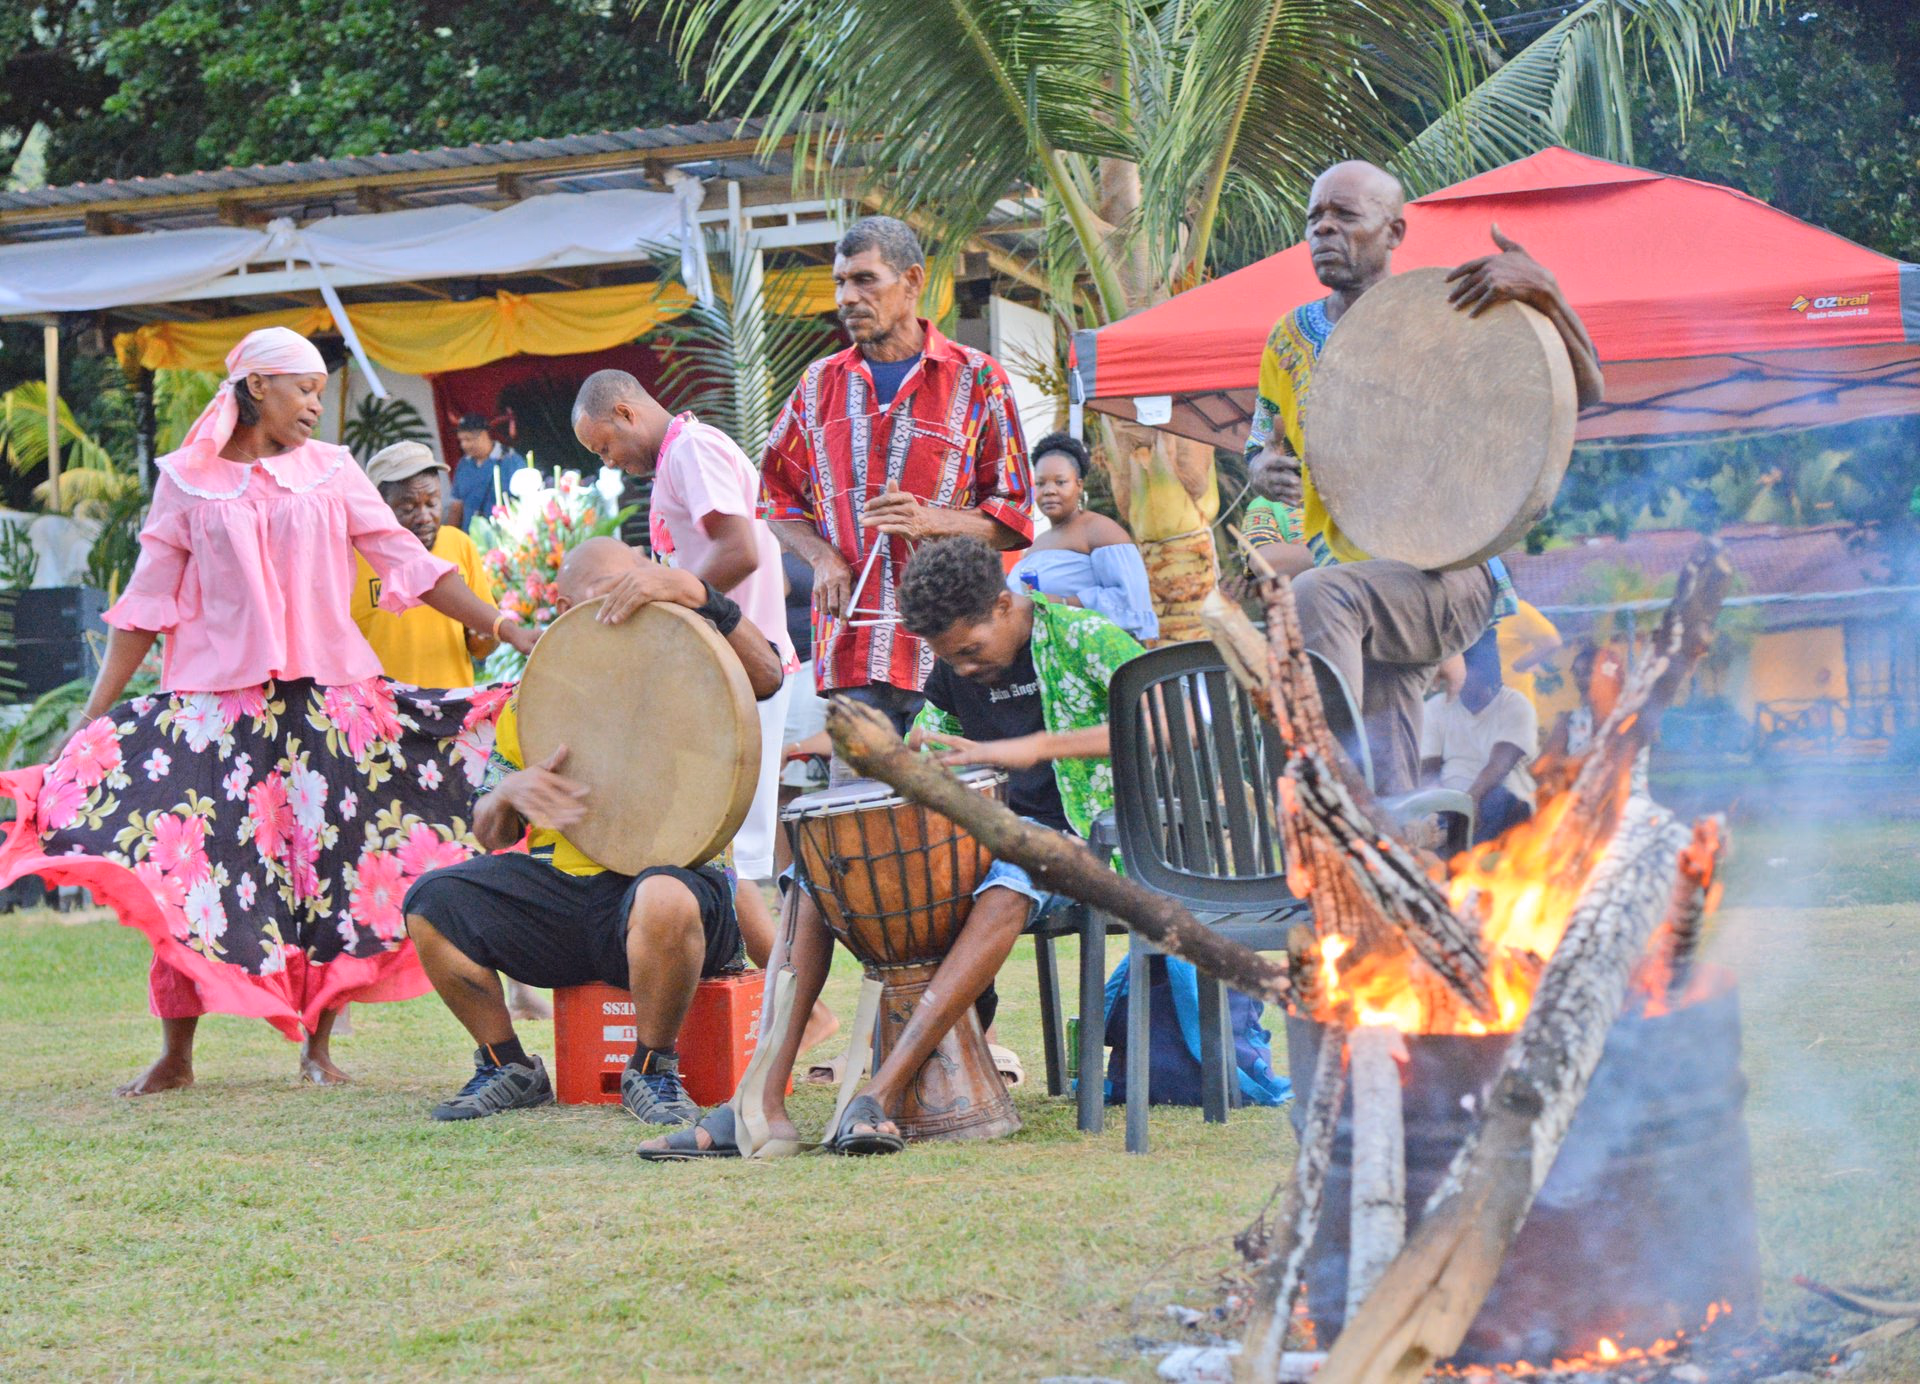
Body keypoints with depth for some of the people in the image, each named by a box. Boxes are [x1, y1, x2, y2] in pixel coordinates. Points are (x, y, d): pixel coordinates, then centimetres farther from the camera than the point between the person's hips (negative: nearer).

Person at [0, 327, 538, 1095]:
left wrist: (512, 633, 0)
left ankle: (318, 1045, 13)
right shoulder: (188, 481, 5)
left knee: (333, 861, 0)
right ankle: (174, 1056, 4)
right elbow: (146, 606, 5)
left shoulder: (331, 471, 8)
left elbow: (413, 567, 7)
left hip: (329, 695, 2)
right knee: (191, 862, -7)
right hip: (217, 697, -2)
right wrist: (91, 717, 0)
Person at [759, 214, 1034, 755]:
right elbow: (778, 497, 22)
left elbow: (1015, 517, 4)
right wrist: (822, 557, 1)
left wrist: (931, 520, -14)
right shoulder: (820, 385, 14)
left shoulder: (975, 380, 4)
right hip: (850, 647, 3)